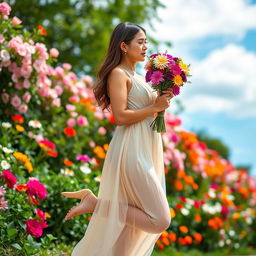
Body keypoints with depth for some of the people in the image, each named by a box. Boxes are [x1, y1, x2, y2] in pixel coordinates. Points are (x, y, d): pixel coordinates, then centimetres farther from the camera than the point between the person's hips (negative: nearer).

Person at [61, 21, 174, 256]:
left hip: (146, 150, 9)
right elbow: (121, 116, -17)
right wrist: (155, 107, -12)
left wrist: (162, 100, 5)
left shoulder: (138, 77, 20)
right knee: (160, 220, -12)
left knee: (131, 226, 10)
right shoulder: (118, 74, -7)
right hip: (132, 151, -9)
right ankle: (96, 202, -6)